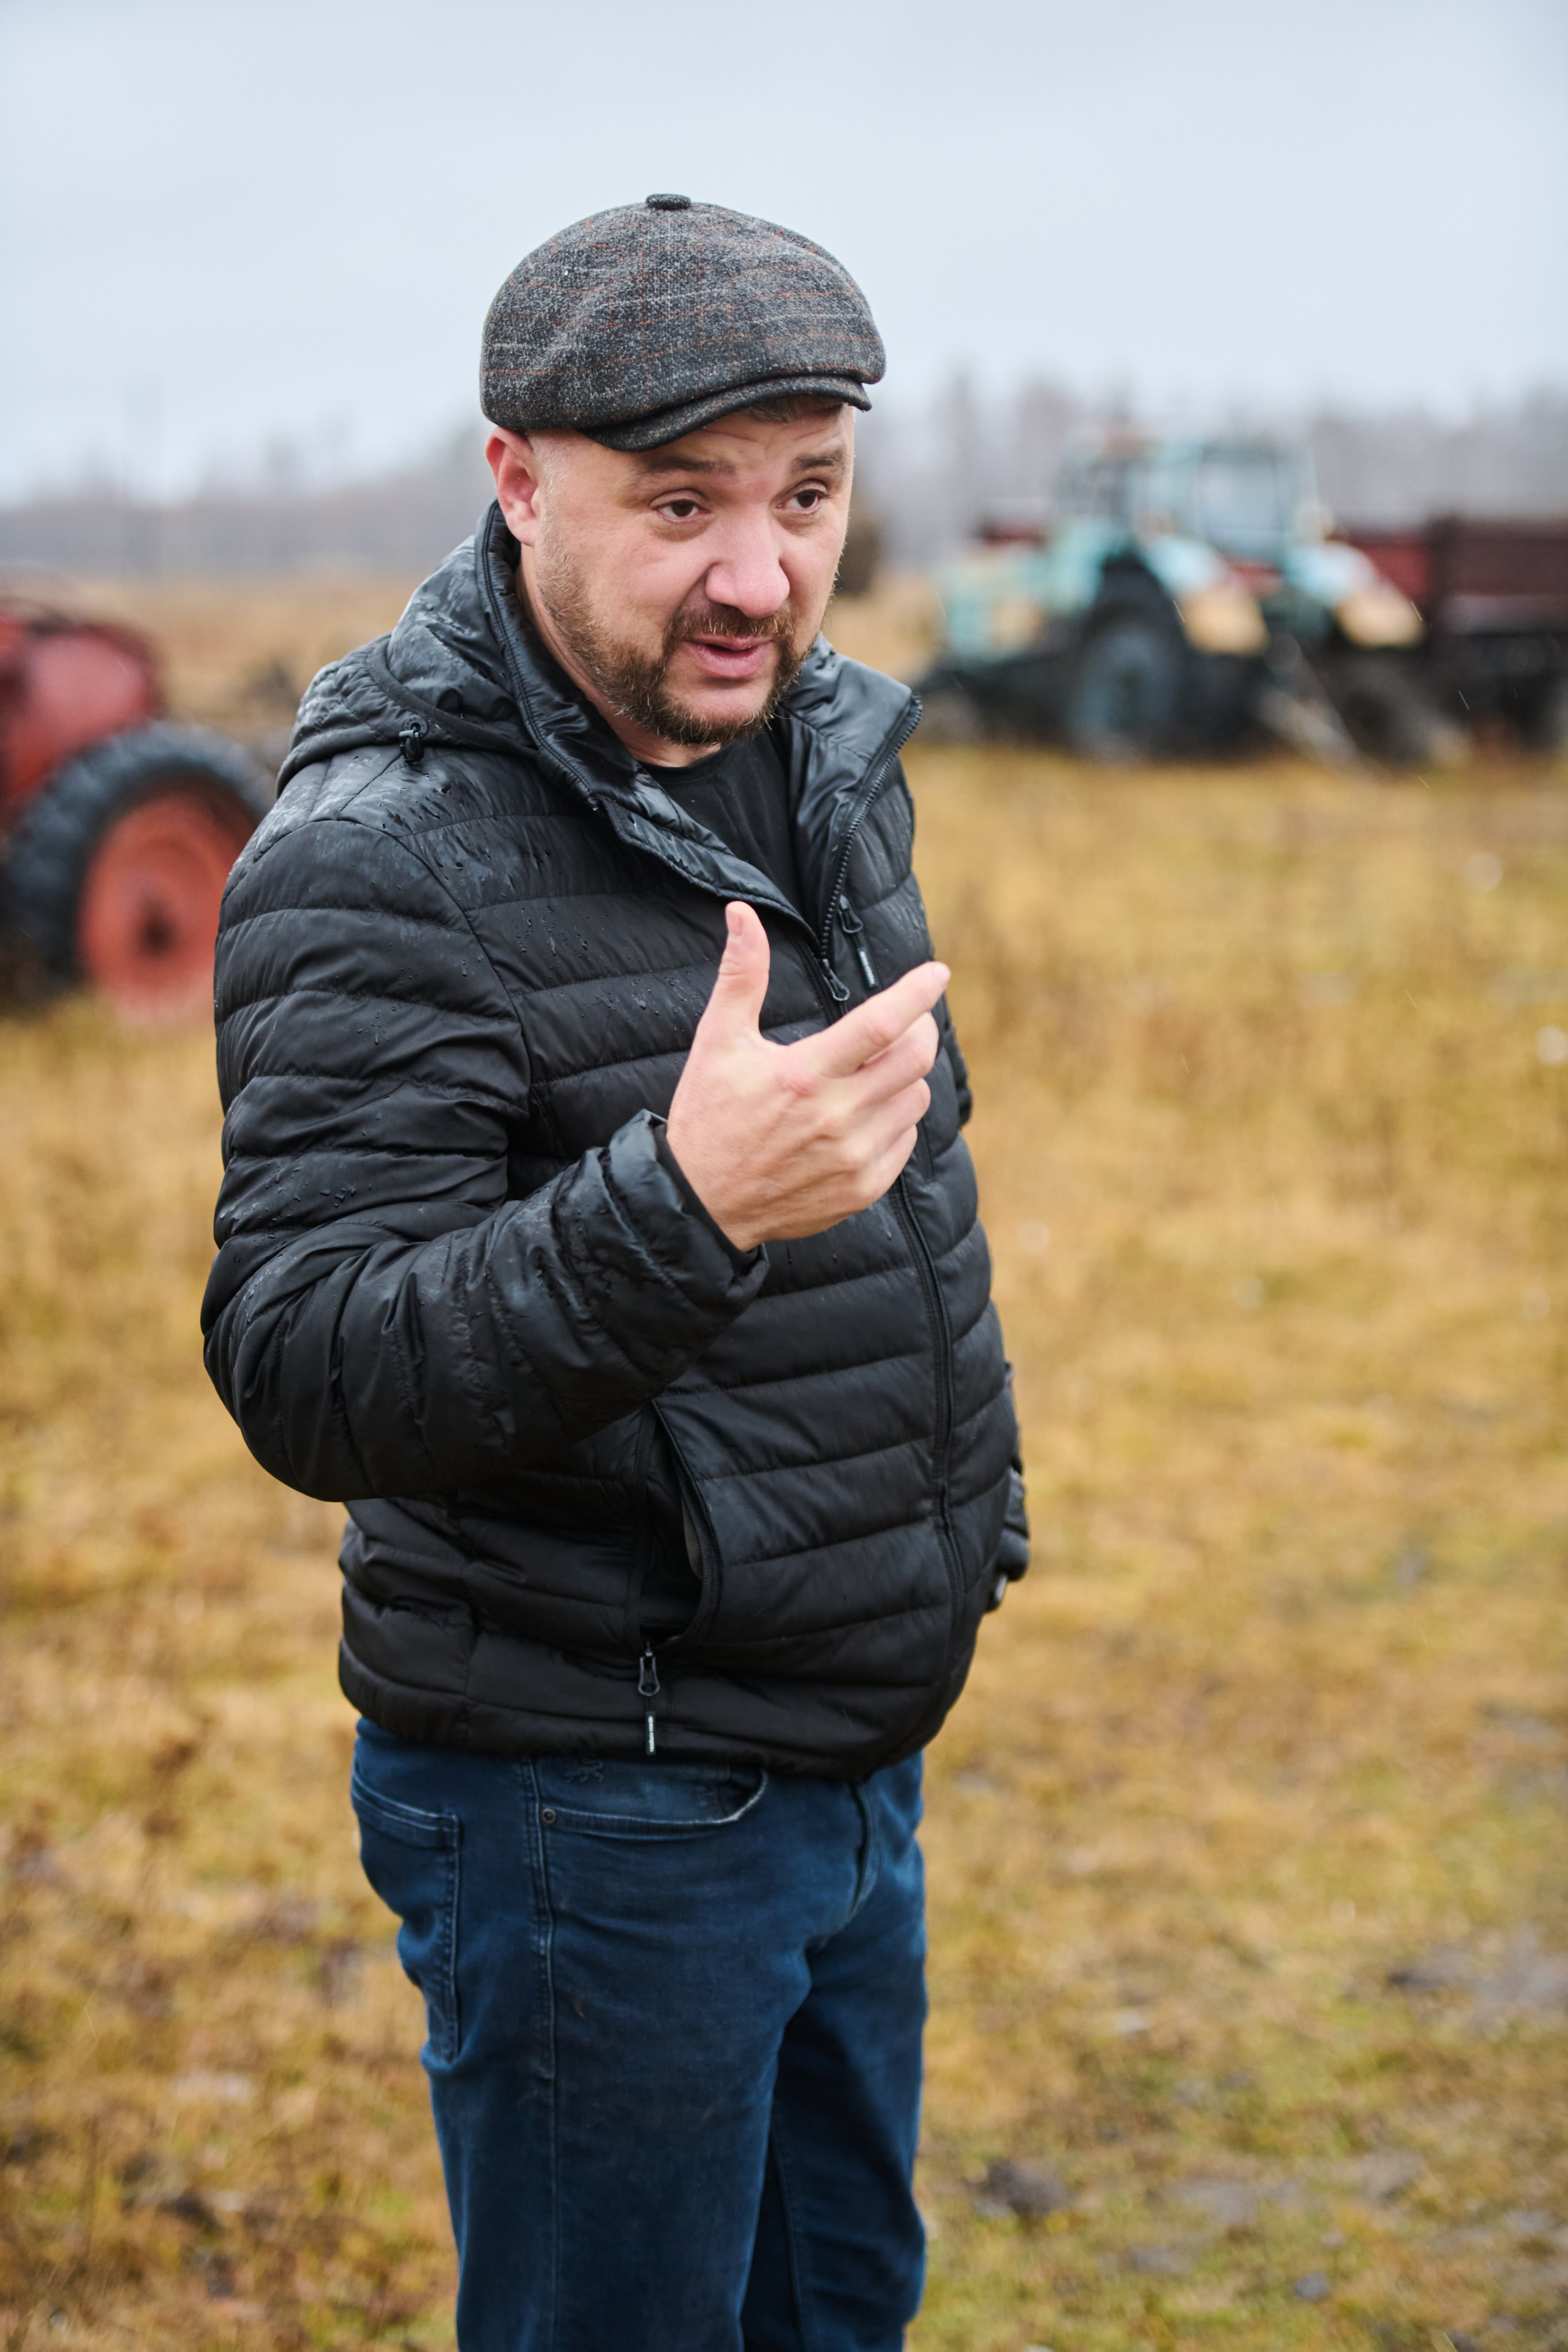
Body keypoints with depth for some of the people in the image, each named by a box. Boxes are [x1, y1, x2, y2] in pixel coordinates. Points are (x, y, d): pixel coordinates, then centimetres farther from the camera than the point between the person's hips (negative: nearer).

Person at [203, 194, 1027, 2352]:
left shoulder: (821, 755, 5)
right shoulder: (380, 859, -21)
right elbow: (307, 1377, -29)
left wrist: (958, 1501, 23)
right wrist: (683, 1212, -42)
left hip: (848, 1751, 8)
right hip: (597, 1806, -8)